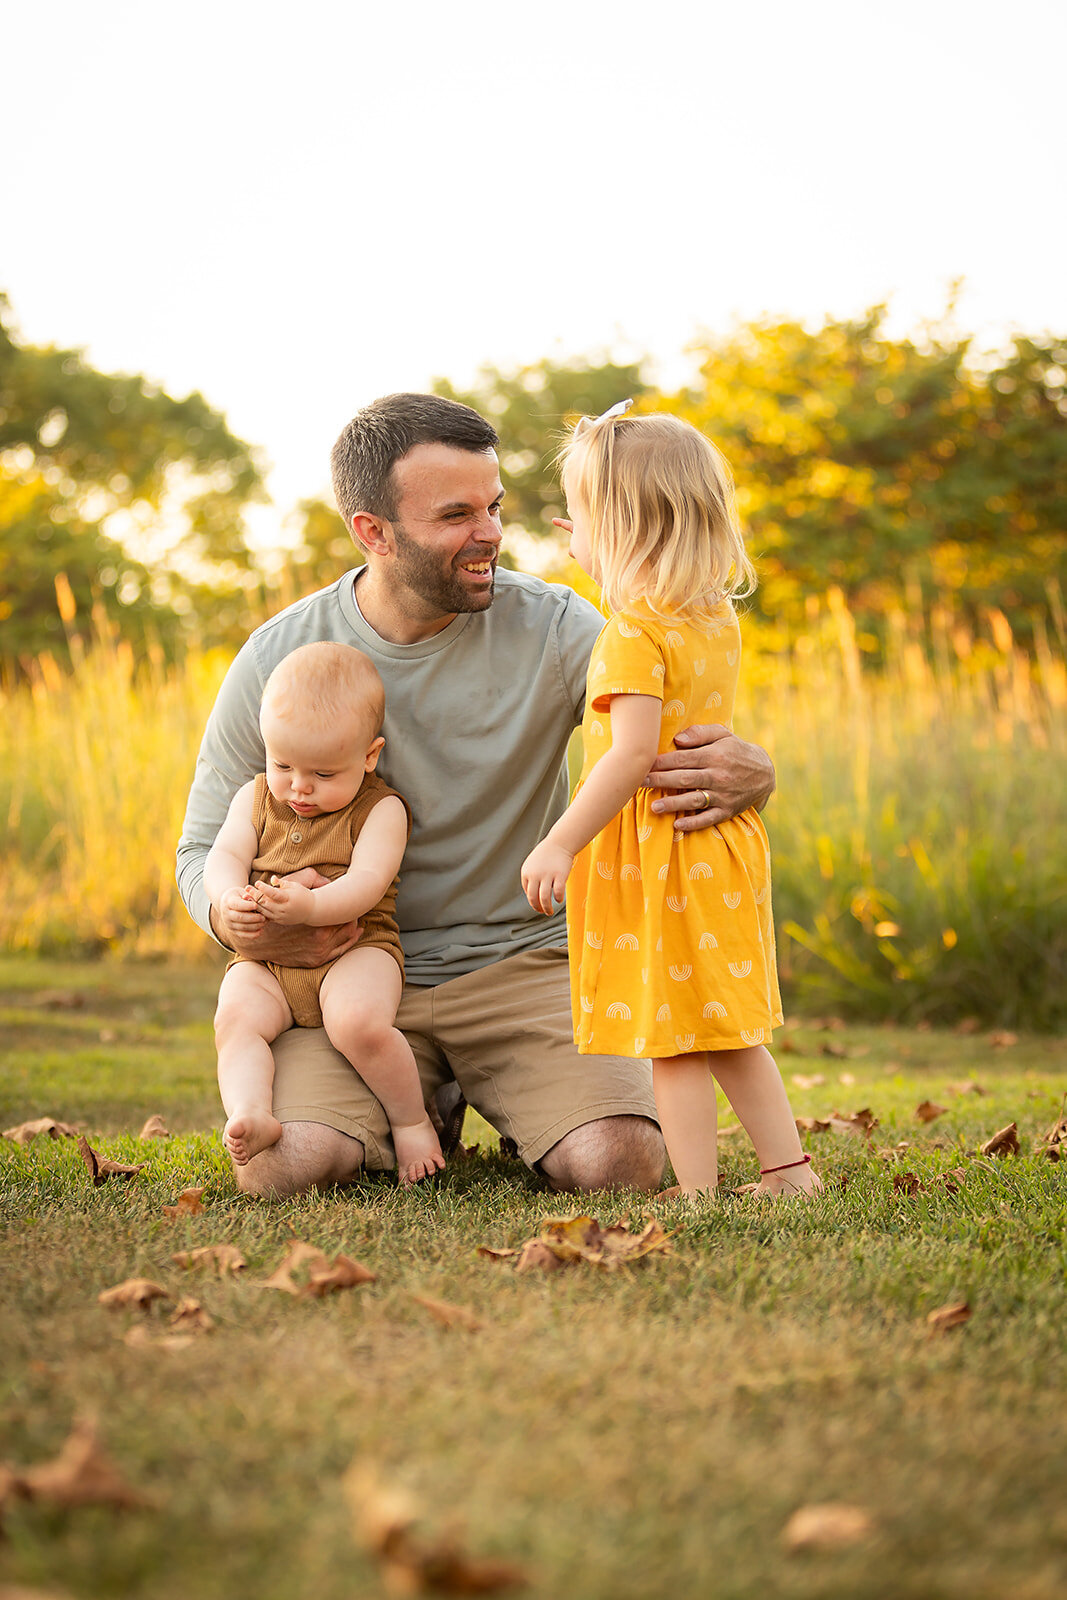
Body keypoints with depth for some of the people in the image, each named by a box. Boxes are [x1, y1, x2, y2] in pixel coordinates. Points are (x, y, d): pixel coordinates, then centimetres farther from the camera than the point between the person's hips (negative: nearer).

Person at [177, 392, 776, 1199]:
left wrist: (750, 771, -38)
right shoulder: (275, 662, -4)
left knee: (619, 1163, -24)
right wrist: (239, 923, -18)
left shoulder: (551, 627, -7)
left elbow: (695, 737, -11)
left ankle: (518, 1109, 15)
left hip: (523, 959, 0)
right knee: (284, 1170, -25)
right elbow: (206, 848, 7)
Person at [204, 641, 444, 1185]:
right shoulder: (256, 798, 12)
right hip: (264, 958, 4)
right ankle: (249, 1116, -39)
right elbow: (222, 857, 1)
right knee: (235, 1018, -26)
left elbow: (367, 882, -16)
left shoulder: (381, 809, -2)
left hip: (355, 946, -4)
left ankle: (411, 1120, -9)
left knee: (359, 1022, -30)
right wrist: (231, 898, -24)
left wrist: (311, 905, -37)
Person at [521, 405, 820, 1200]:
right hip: (719, 842, 9)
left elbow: (635, 750, -27)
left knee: (673, 1040, -1)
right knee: (724, 1030, 18)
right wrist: (616, 564, 35)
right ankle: (790, 1169, 21)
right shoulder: (717, 616, 8)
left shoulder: (633, 633, -19)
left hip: (652, 856, -9)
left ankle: (699, 1194, 2)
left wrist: (561, 842, -23)